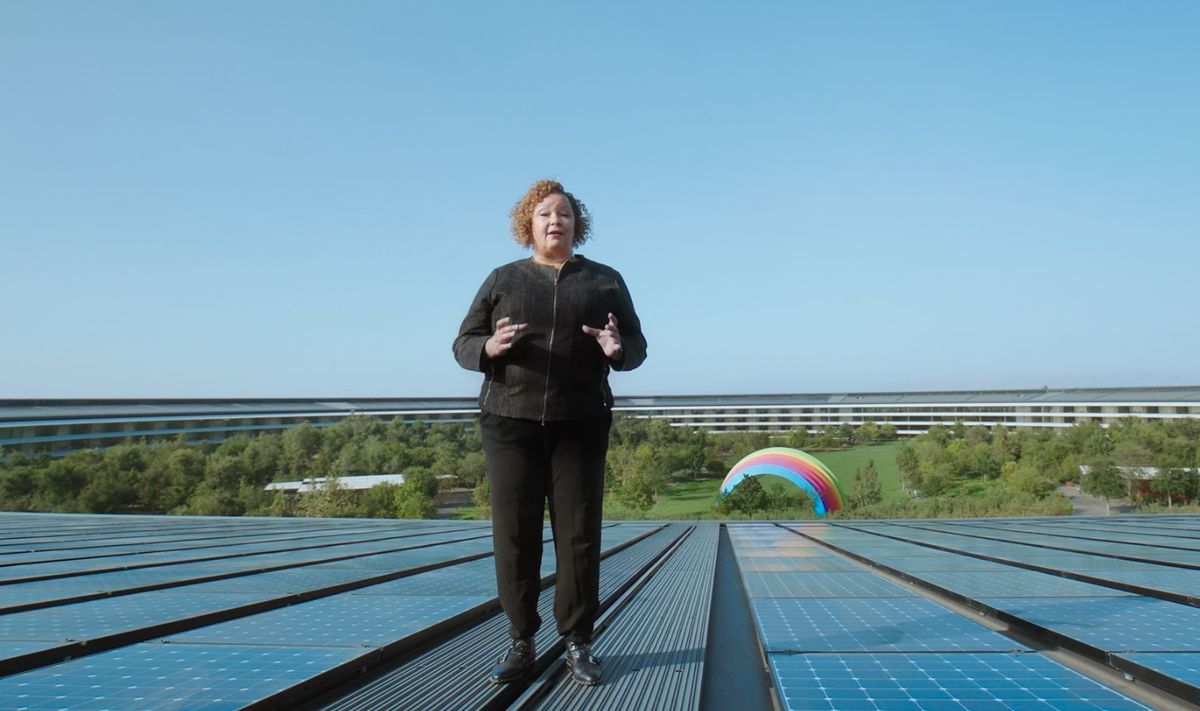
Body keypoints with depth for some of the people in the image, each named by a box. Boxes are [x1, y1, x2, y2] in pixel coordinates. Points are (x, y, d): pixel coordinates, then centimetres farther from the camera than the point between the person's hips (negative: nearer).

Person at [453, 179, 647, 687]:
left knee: (579, 535, 1)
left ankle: (578, 644, 12)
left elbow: (638, 347, 10)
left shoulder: (605, 281, 11)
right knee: (514, 535, 1)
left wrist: (619, 350, -14)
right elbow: (463, 344, 8)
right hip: (510, 421, 0)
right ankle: (520, 643, 13)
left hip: (580, 425, 0)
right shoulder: (502, 279, 11)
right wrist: (490, 347, -15)